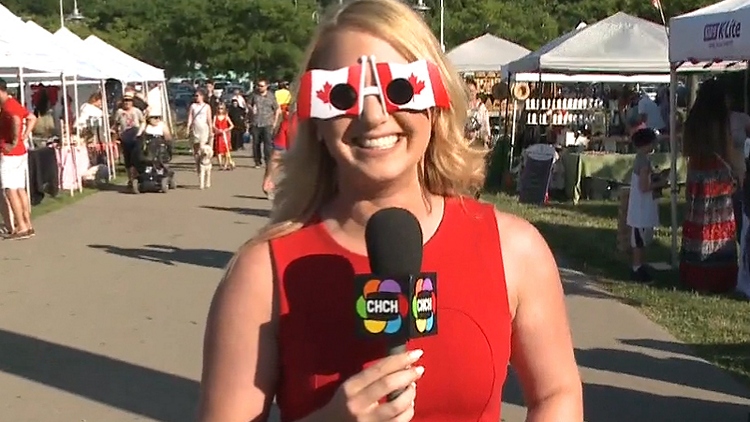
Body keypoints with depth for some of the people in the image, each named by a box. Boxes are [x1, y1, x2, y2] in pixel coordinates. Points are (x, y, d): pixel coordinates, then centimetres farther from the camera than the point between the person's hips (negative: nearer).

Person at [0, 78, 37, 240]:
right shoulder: (14, 103, 13)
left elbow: (16, 120, -37)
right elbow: (32, 118, 25)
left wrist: (14, 142, -27)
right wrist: (25, 136, 14)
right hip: (21, 153, 9)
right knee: (20, 190, 12)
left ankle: (21, 228, -5)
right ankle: (28, 225, 15)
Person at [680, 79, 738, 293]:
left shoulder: (693, 121, -2)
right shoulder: (723, 120, -11)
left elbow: (685, 151, 4)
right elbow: (728, 153, -6)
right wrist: (733, 178, 8)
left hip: (696, 178, 3)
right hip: (719, 178, -3)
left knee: (697, 228, 9)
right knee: (720, 229, 5)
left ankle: (695, 277, 14)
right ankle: (720, 279, 9)